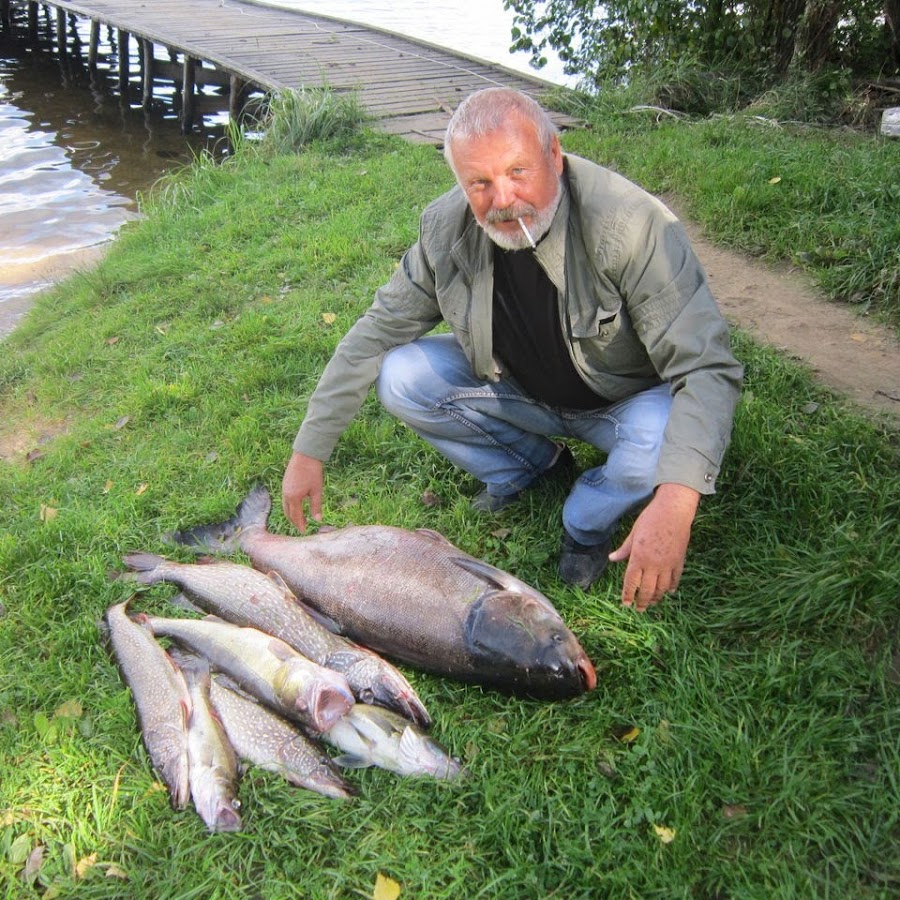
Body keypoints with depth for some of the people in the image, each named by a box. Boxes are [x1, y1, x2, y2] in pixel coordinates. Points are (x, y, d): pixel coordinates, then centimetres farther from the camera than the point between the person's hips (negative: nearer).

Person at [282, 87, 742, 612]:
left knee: (666, 438, -37)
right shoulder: (447, 227, -18)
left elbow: (707, 367, -36)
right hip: (521, 389, 4)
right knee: (400, 378, -16)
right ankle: (535, 463, 9)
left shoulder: (630, 224, -32)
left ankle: (589, 519, 0)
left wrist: (675, 501, -52)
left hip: (626, 399, -3)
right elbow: (376, 332, -9)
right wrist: (310, 450, -12)